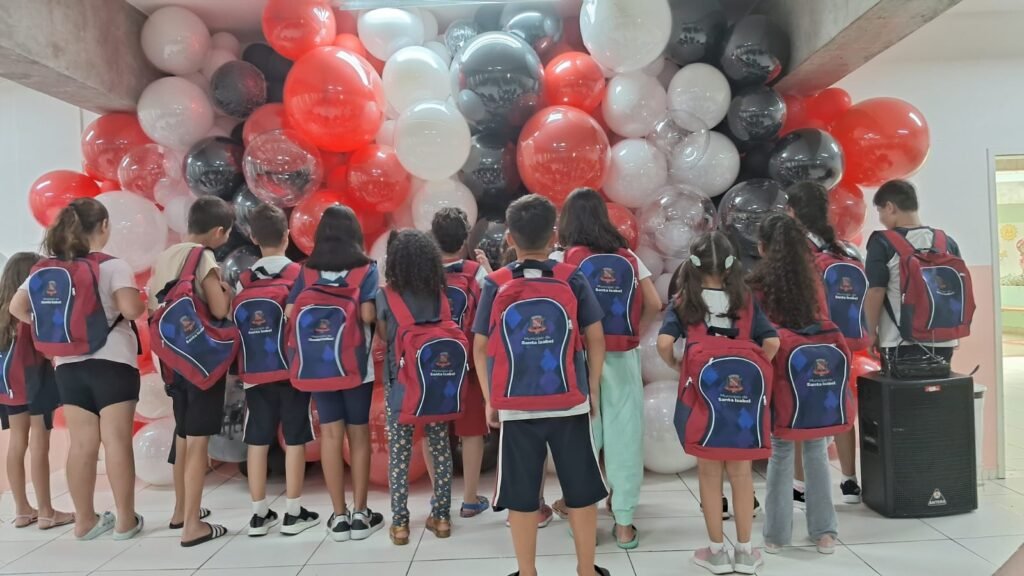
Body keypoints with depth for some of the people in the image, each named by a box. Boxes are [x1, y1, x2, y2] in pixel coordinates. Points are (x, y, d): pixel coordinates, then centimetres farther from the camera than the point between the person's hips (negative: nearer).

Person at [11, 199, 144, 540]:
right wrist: (141, 304, -1)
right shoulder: (113, 266, -10)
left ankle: (85, 520, 19)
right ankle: (125, 520, 7)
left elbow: (18, 307, 7)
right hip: (112, 362, -5)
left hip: (68, 364, 5)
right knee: (117, 441, 0)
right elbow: (131, 309, -22)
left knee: (82, 444, 10)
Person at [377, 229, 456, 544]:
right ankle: (441, 516, 20)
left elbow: (384, 339, 2)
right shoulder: (442, 294, -3)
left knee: (399, 453, 7)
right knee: (440, 449, 12)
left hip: (400, 383, -2)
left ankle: (400, 523, 12)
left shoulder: (386, 297, -10)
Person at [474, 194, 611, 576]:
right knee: (580, 490, 14)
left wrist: (490, 400, 8)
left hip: (516, 406, 0)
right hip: (570, 403, 1)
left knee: (522, 496, 11)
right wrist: (593, 389, 10)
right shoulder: (573, 280, -1)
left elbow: (480, 346, 0)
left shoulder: (495, 284, -2)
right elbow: (595, 338, 0)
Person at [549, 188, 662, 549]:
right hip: (622, 357, 2)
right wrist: (632, 331, 13)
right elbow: (654, 304, 6)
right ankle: (624, 523, 14)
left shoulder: (562, 258, -3)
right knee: (623, 435, 7)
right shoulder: (628, 257, 7)